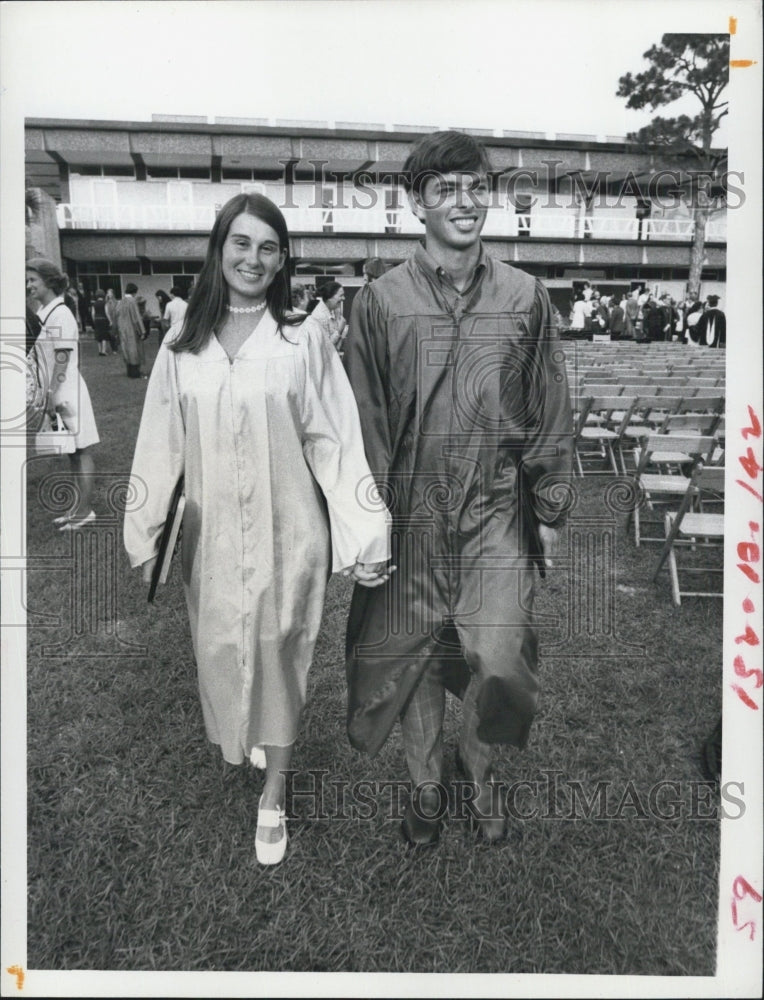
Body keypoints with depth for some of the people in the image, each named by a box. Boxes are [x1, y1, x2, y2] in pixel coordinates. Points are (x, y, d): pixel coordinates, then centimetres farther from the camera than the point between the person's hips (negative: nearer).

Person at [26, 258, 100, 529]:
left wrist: (52, 395, -17)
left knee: (81, 451, 1)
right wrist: (48, 395, 10)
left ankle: (84, 510, 9)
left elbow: (62, 360, -17)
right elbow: (41, 357, 14)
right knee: (71, 453, 14)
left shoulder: (61, 314, -14)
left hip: (67, 394, -8)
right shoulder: (42, 313, 10)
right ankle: (78, 507, 23)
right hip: (54, 394, 8)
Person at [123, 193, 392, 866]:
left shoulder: (303, 340, -6)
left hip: (287, 530, -2)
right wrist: (145, 534, 5)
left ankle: (273, 797, 27)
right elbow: (160, 447, 4)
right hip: (211, 532, 3)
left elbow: (334, 443, -7)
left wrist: (364, 536, -10)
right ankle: (246, 739, 47)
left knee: (278, 655, 8)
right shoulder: (183, 345, 2)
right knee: (221, 652, 15)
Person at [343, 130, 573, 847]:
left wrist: (549, 512, 6)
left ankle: (480, 765, 30)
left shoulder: (524, 297, 2)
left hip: (497, 509, 0)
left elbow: (550, 413, 6)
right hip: (411, 511, 0)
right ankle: (426, 783, 38)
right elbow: (364, 416, 1)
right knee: (409, 652, 12)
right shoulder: (385, 300, -1)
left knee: (499, 665, -5)